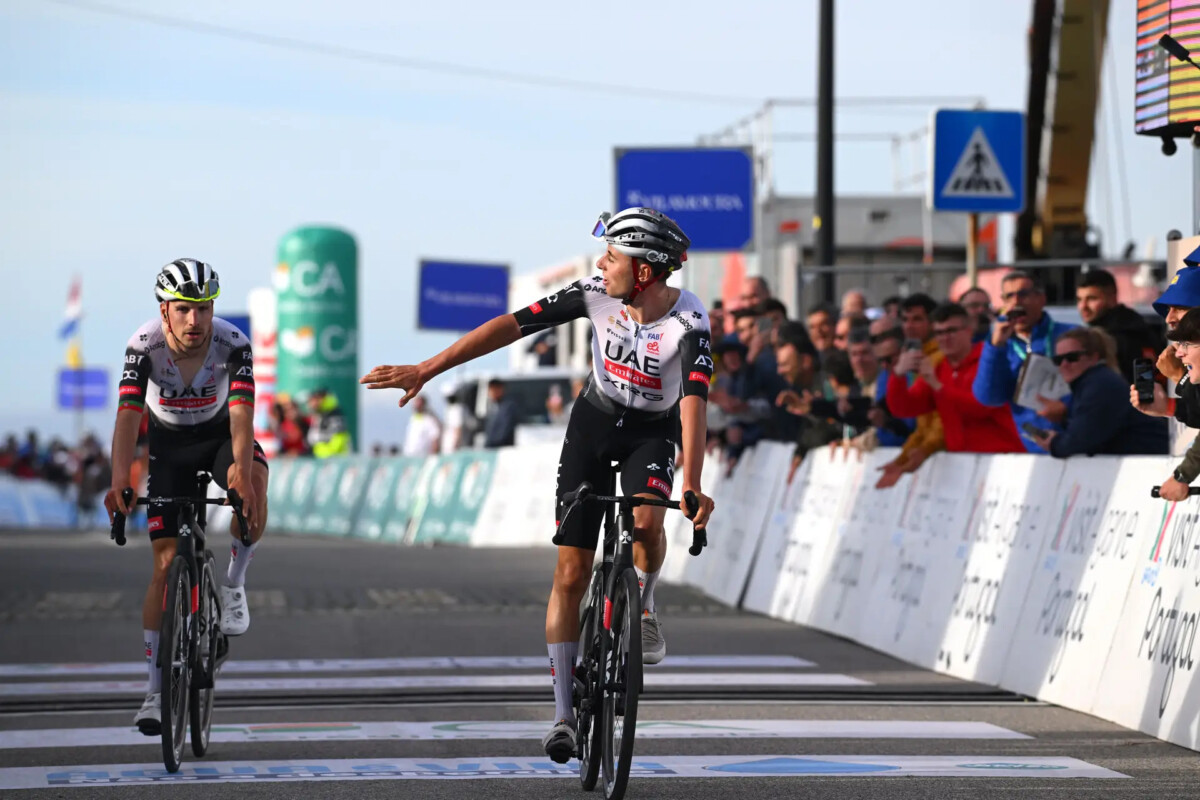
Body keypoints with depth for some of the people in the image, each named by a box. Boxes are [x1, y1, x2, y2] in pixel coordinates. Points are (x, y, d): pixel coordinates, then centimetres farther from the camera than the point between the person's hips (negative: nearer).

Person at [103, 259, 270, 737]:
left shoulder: (232, 344, -28)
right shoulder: (144, 346, -27)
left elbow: (242, 411, -39)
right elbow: (128, 415, -36)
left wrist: (239, 466, -58)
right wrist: (120, 480, -51)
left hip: (221, 433, 0)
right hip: (170, 445, 0)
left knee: (252, 490, -36)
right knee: (166, 564, -5)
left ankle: (233, 585, -11)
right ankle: (156, 690, 2)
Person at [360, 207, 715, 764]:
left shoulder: (689, 321, -28)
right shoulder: (595, 295, -20)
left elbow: (693, 403, -38)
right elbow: (511, 326, -19)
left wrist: (691, 486, -51)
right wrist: (424, 371, -21)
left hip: (653, 431, -2)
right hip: (594, 424, 2)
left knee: (645, 520, -35)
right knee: (570, 574, -4)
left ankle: (643, 608, -2)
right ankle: (563, 712, 4)